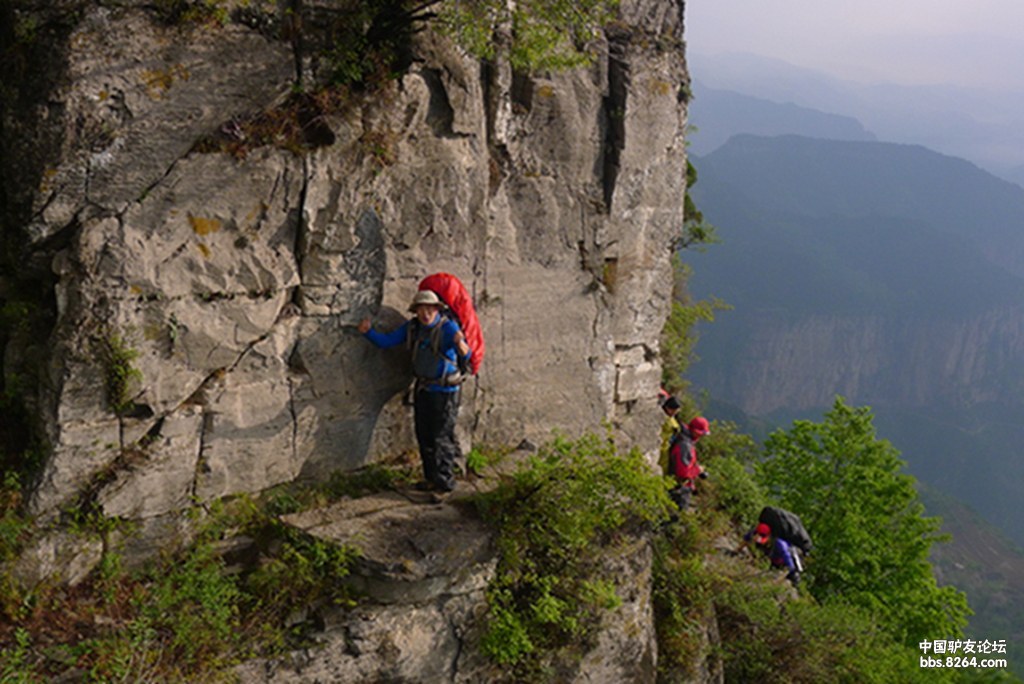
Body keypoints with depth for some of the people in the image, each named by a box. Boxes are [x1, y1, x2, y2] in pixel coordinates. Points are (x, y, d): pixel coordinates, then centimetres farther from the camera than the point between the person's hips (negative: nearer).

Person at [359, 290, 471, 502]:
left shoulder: (447, 327, -20)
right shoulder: (412, 327, -1)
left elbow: (466, 355, -33)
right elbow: (386, 341, 5)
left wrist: (462, 347, -58)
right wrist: (368, 332, -14)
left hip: (444, 391, -7)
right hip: (422, 389, 7)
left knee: (441, 439, -4)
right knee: (424, 436, 15)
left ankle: (444, 484, 8)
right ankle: (431, 478, 30)